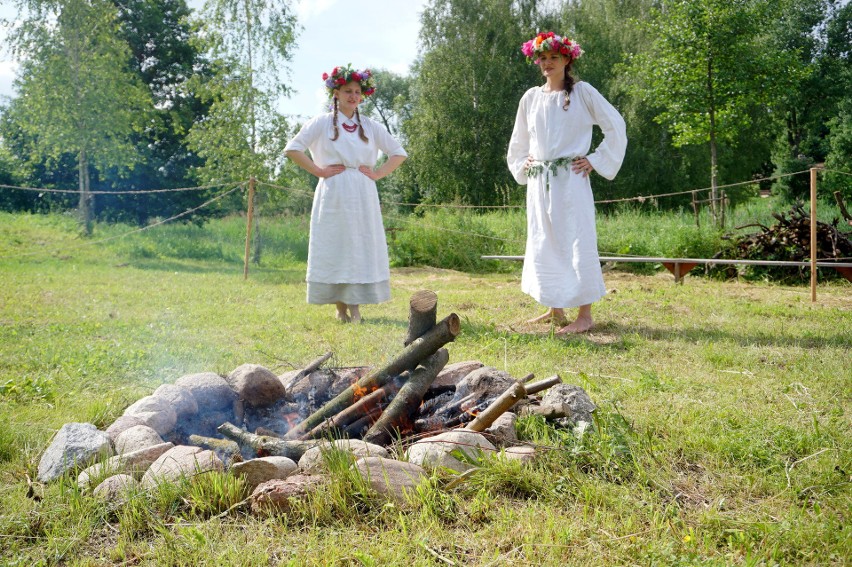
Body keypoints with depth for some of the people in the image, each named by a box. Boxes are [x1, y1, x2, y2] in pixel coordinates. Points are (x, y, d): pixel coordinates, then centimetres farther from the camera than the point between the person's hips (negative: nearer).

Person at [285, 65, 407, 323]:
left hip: (363, 197, 3)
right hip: (333, 196, -2)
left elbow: (399, 153, 17)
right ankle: (340, 307, 7)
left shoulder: (371, 126, 13)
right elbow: (292, 149, -2)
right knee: (334, 247, -2)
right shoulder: (322, 123, 4)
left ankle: (355, 307, 5)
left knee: (361, 248, -1)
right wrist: (319, 170, -6)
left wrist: (378, 173, 4)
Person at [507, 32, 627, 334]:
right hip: (538, 182, 5)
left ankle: (585, 315, -1)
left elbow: (616, 126, 0)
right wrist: (522, 166, 13)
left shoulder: (582, 92, 0)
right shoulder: (530, 98, 13)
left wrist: (595, 160, -3)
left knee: (576, 242, -6)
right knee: (543, 242, 7)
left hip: (570, 180, -5)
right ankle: (554, 310, 18)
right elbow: (519, 140, 26)